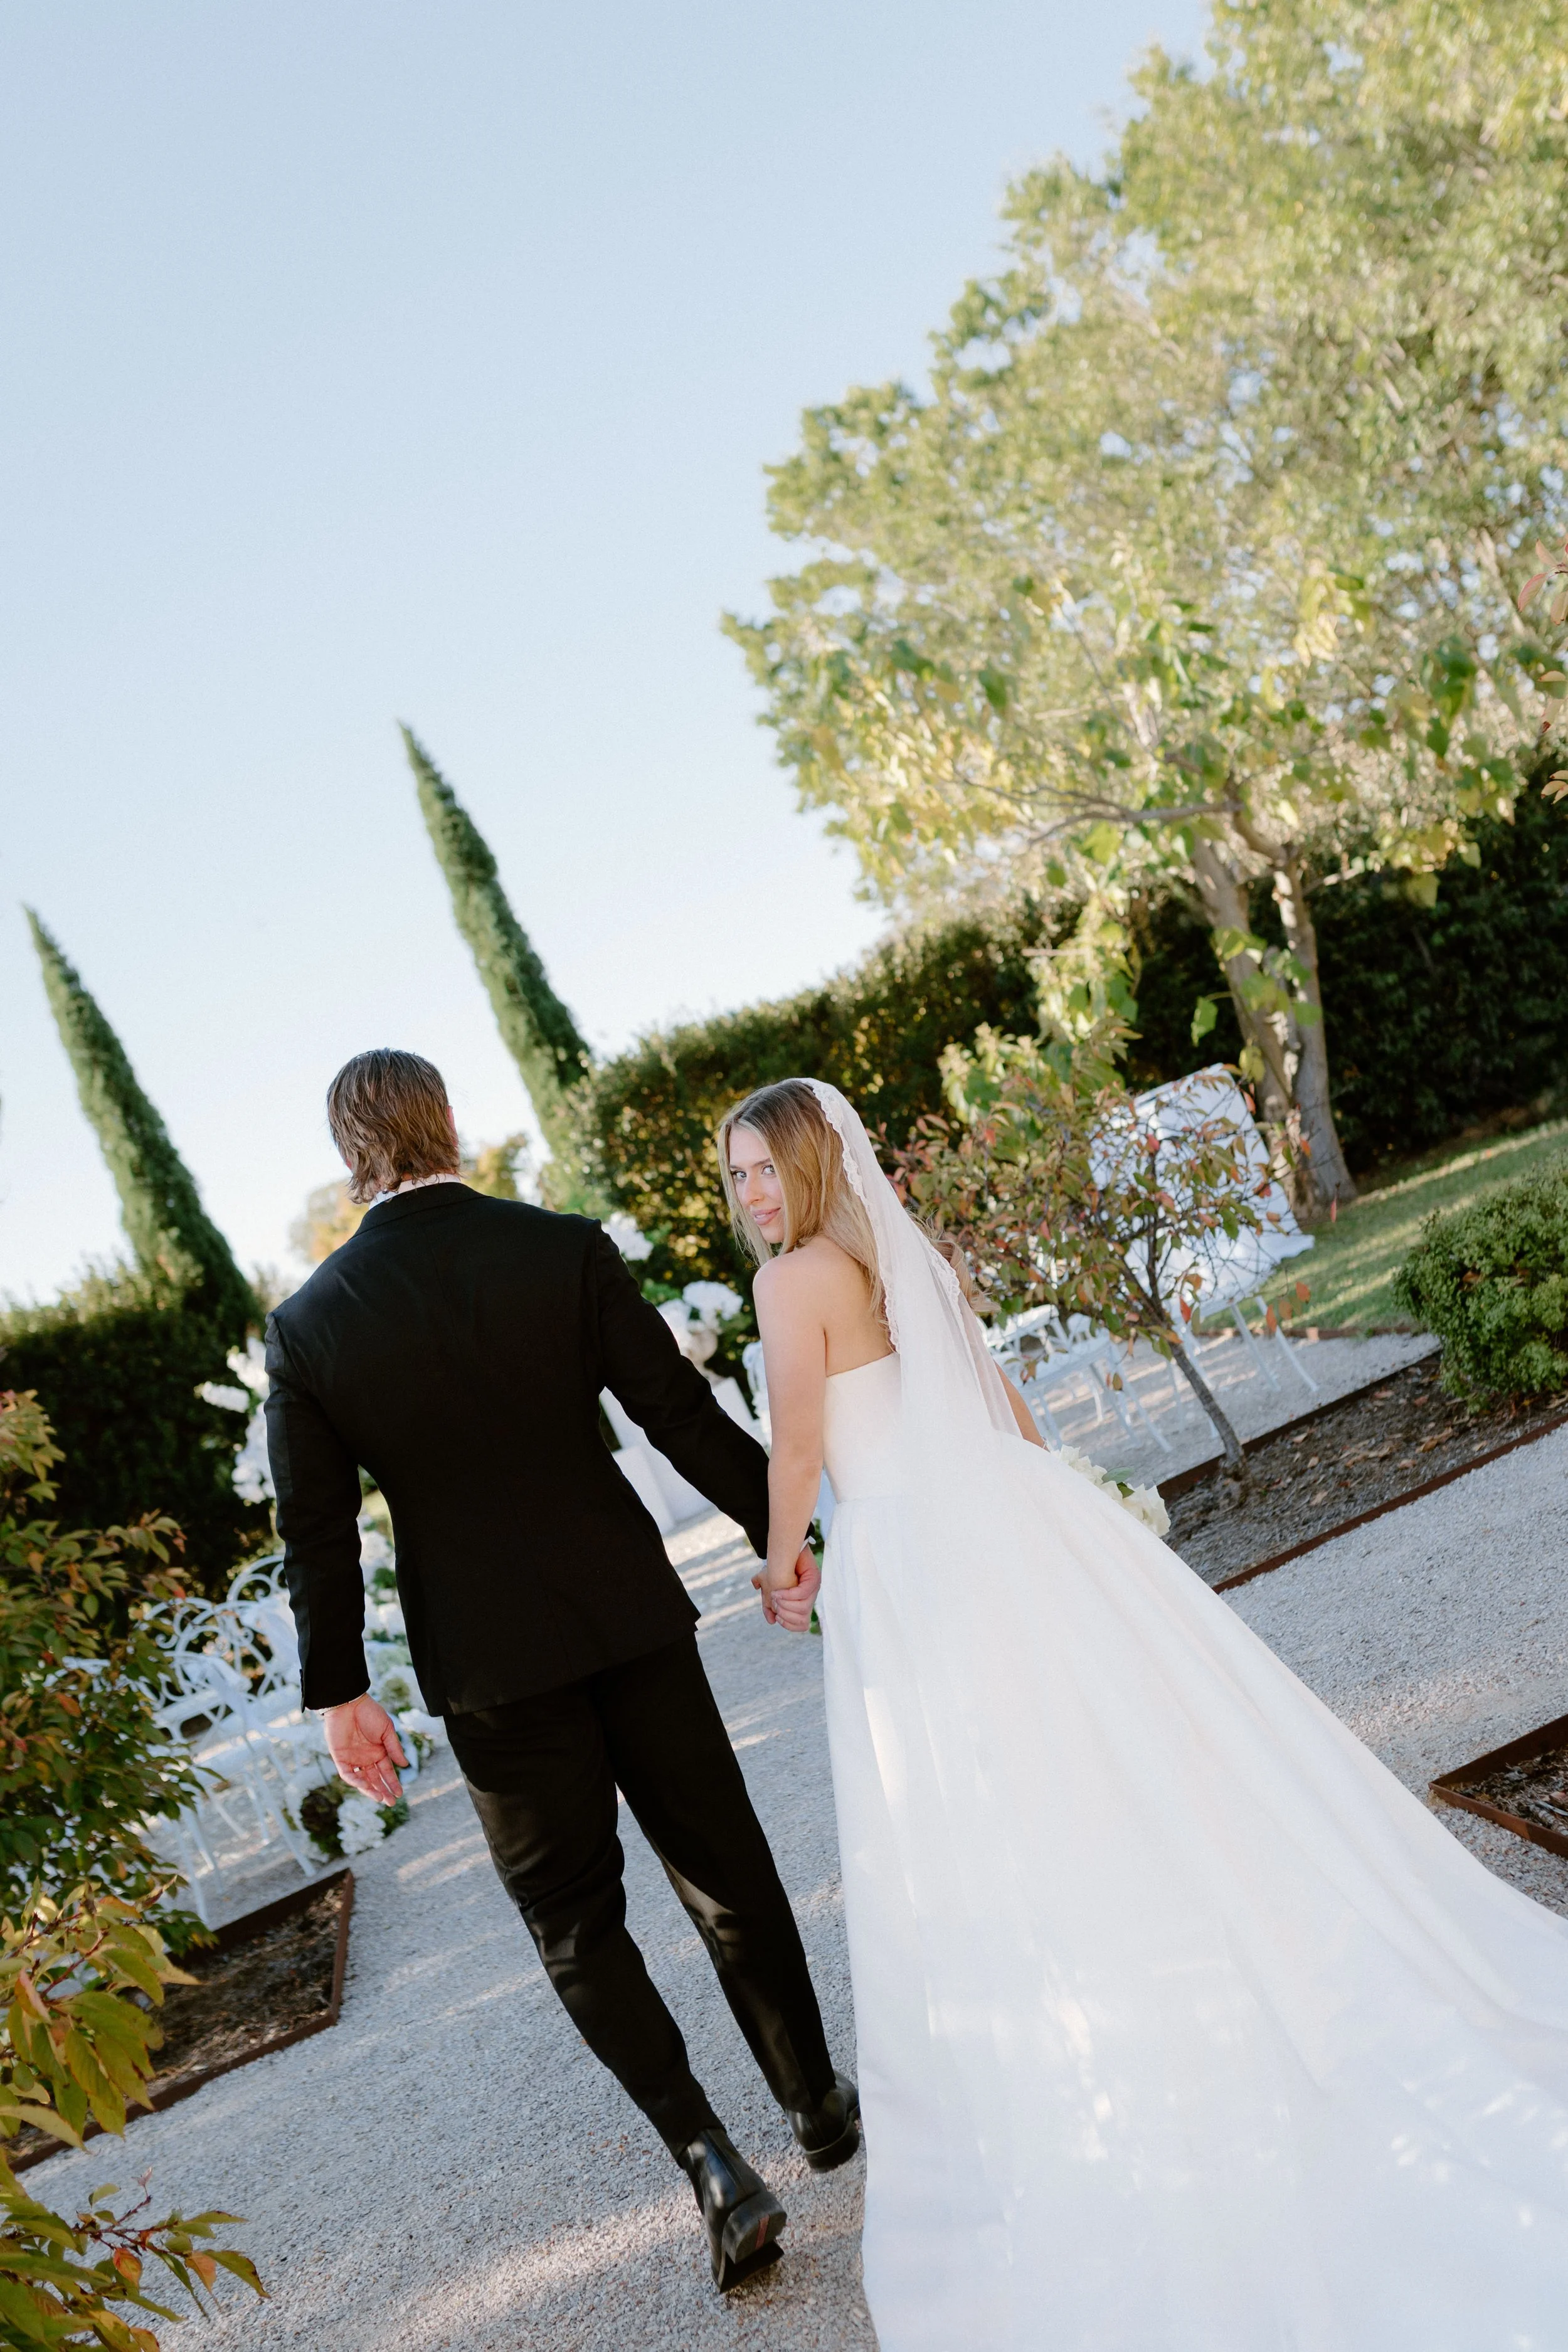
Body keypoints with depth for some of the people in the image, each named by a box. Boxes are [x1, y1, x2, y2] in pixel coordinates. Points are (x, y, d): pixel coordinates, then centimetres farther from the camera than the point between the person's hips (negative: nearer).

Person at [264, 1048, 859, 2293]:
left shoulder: (308, 1325, -7)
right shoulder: (565, 1249, -10)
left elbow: (316, 1531, -3)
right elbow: (684, 1416, -8)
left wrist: (339, 1690, 7)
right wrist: (785, 1526, 6)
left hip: (488, 1665, -1)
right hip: (630, 1616, 1)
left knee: (575, 1919, 14)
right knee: (724, 1865, 17)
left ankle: (713, 2161, 7)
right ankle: (816, 2100, 33)